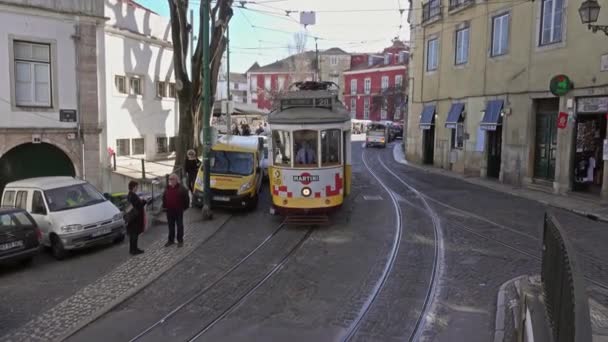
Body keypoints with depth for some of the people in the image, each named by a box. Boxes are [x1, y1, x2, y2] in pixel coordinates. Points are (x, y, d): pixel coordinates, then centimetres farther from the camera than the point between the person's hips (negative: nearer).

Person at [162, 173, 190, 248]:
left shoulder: (181, 188, -7)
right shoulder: (167, 188, 8)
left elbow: (186, 198, -4)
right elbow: (164, 197, 20)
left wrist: (185, 207, -4)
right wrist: (164, 206, 13)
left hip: (179, 210, -4)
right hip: (169, 210, 5)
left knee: (179, 225, 4)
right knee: (171, 225, 12)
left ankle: (180, 240, 12)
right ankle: (171, 240, 23)